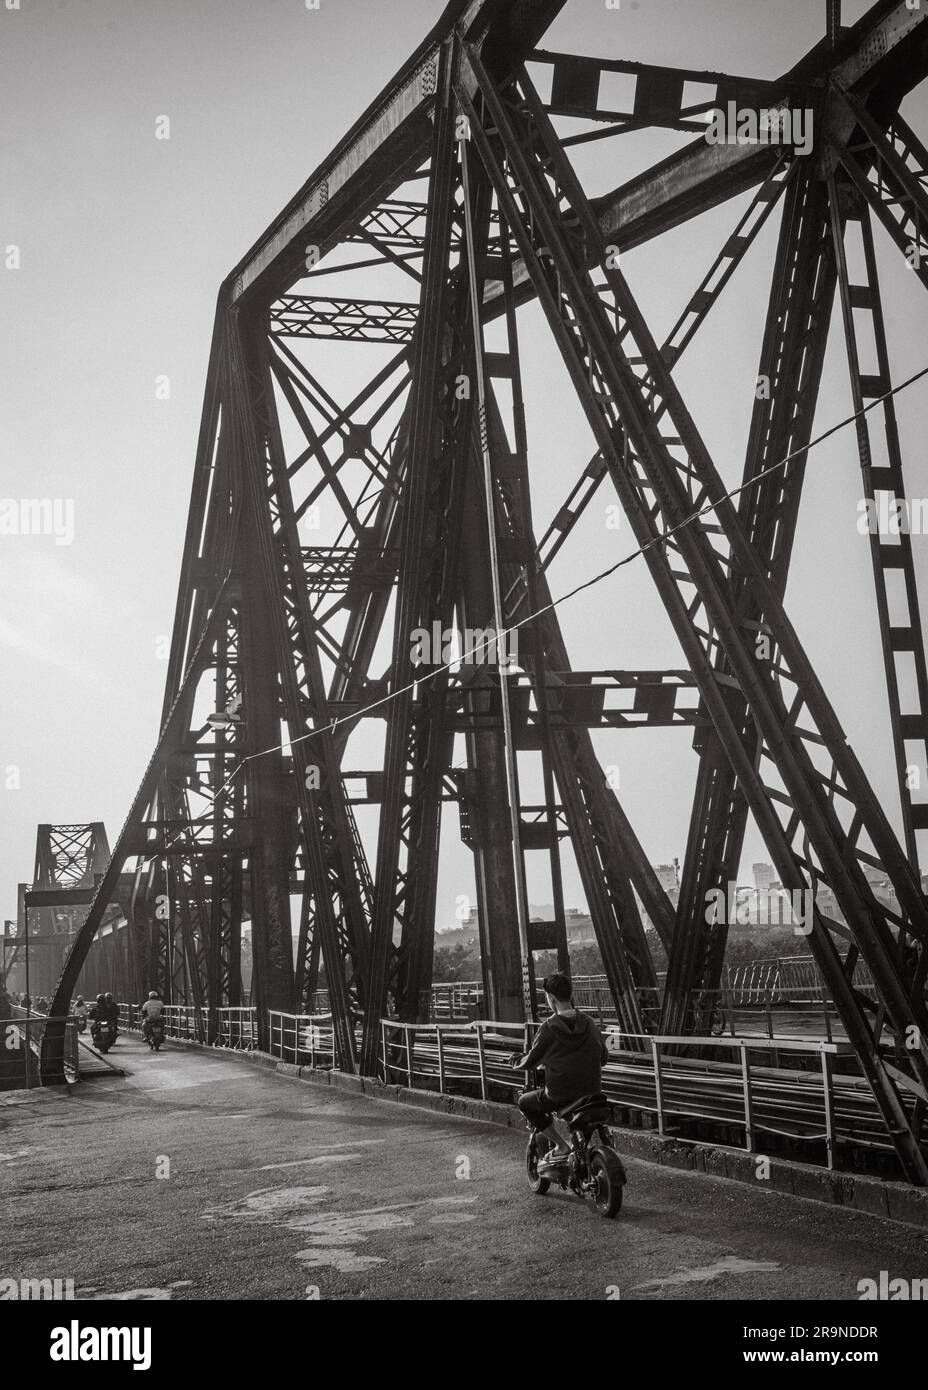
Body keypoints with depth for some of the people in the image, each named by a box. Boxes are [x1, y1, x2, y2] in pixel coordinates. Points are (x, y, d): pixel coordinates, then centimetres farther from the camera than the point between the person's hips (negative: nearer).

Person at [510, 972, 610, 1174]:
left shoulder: (549, 1027, -10)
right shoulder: (588, 1023, 5)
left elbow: (530, 1060, -3)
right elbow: (603, 1054, 14)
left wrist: (517, 1062, 19)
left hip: (560, 1094, -6)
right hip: (592, 1092, 6)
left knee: (525, 1102, 17)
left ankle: (561, 1146, 5)